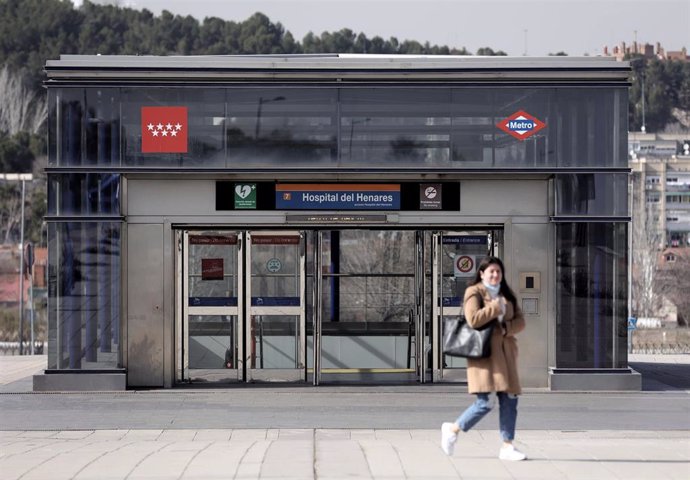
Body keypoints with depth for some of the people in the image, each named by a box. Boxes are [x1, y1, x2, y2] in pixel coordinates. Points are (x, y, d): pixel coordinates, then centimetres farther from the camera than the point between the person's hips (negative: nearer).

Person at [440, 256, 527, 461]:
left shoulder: (507, 295, 18)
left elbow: (520, 321, 11)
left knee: (510, 400, 1)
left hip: (504, 352, 7)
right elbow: (473, 319, -17)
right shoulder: (474, 292, -2)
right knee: (486, 401, -13)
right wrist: (495, 308, -9)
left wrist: (506, 328, -8)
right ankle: (453, 429, 6)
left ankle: (507, 446, 6)